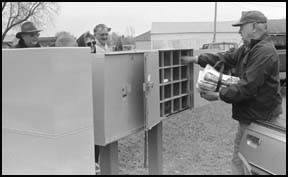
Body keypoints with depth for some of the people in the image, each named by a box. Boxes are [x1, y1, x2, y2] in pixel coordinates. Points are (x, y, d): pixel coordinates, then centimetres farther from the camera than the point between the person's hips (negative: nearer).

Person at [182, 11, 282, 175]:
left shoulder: (264, 52, -21)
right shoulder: (249, 48, 11)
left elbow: (247, 87, -26)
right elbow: (227, 58, 11)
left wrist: (219, 95, -20)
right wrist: (197, 59, 3)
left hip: (257, 117, -10)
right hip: (251, 113, 10)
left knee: (240, 162, -1)